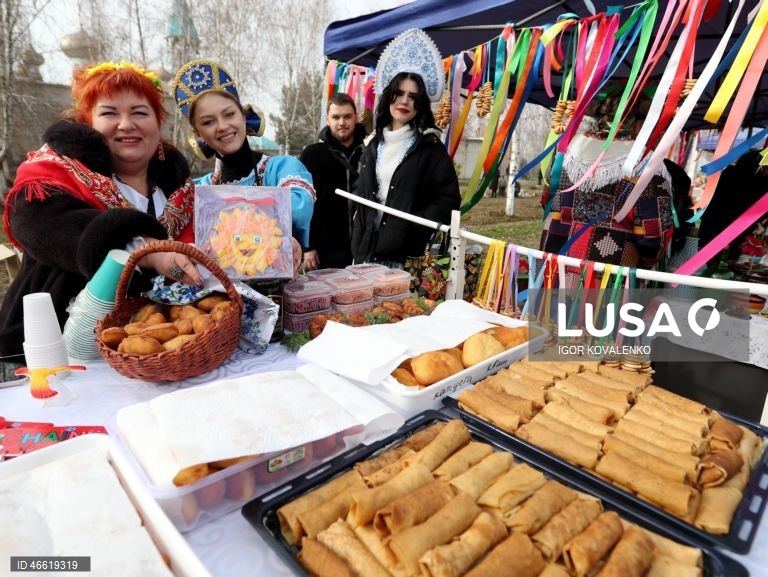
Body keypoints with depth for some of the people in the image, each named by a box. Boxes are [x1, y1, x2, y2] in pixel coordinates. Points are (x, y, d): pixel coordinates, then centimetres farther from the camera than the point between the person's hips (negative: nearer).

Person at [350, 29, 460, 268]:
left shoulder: (430, 147, -1)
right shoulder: (374, 144, 14)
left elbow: (448, 199, -5)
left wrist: (414, 226, -14)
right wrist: (359, 219, 7)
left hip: (407, 254, -5)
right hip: (366, 248, 5)